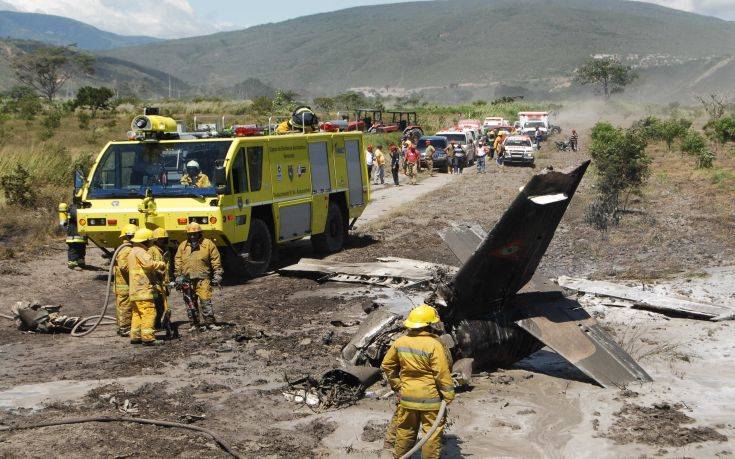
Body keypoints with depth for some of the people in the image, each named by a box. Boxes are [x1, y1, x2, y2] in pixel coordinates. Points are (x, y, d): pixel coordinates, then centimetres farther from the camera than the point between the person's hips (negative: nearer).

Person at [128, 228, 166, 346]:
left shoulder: (132, 252, 21)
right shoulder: (140, 252, -12)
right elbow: (149, 263, -27)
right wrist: (161, 264, -10)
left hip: (135, 290, 11)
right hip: (143, 290, -11)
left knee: (137, 314, 14)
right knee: (148, 313, -11)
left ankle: (135, 336, 17)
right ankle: (148, 338, -13)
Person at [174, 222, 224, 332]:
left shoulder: (208, 244, 3)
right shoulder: (182, 246, 12)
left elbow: (216, 261, 4)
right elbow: (178, 262, 16)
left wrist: (217, 275, -1)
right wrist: (178, 276, 10)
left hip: (203, 279, -3)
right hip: (187, 279, 3)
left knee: (205, 301, -10)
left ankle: (210, 323, -4)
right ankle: (194, 324, 15)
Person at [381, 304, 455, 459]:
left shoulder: (400, 342, -2)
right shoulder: (433, 345, -19)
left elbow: (387, 365, 7)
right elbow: (443, 373, -17)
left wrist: (396, 385, 15)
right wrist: (449, 395, -6)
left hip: (407, 396, 5)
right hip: (431, 397, -5)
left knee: (405, 431, 19)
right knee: (432, 433, 9)